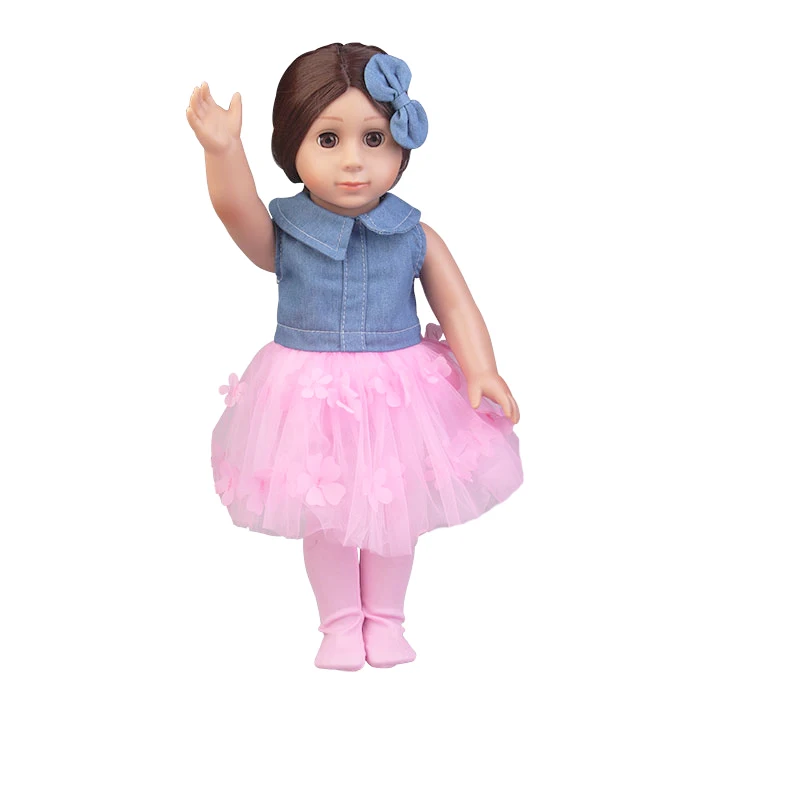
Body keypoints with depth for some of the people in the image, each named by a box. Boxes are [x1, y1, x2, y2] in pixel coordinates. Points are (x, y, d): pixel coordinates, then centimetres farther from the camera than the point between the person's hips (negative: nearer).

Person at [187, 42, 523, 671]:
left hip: (399, 396, 1)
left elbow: (457, 306, -4)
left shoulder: (416, 237, -7)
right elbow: (235, 207, -29)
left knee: (395, 514, 14)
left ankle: (385, 618, 35)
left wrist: (482, 371, -17)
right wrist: (223, 150, -47)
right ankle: (340, 622, 33)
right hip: (311, 399, 0)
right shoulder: (283, 236, -10)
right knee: (322, 518, 13)